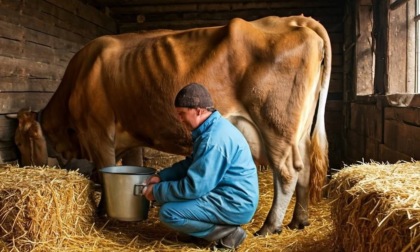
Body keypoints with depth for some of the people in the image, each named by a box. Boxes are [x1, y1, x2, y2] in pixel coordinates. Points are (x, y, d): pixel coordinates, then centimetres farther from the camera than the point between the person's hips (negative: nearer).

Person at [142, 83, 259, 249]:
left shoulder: (214, 139, -25)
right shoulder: (211, 128, 7)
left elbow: (194, 187, -25)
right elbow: (192, 163, 18)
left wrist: (157, 191, -12)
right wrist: (161, 177, 7)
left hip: (235, 204, -10)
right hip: (226, 194, 10)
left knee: (168, 213, -16)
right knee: (171, 185, 15)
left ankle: (228, 233, -5)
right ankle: (225, 227, 12)